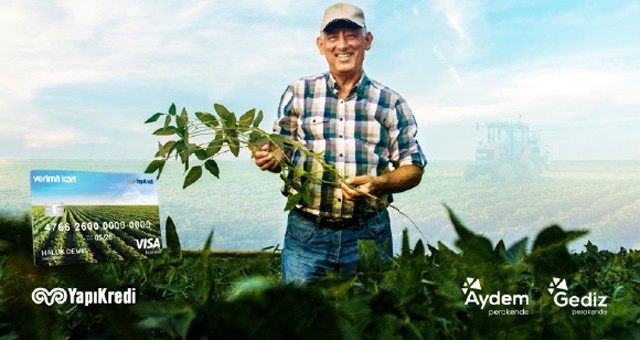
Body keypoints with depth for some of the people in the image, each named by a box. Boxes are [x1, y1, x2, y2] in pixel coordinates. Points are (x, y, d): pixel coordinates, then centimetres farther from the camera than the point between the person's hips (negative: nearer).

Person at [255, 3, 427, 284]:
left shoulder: (390, 103, 5)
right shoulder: (298, 93, 6)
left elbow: (413, 169, 5)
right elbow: (282, 150, 12)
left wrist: (378, 184, -14)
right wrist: (271, 158, -12)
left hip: (369, 236, 1)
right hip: (306, 232, 0)